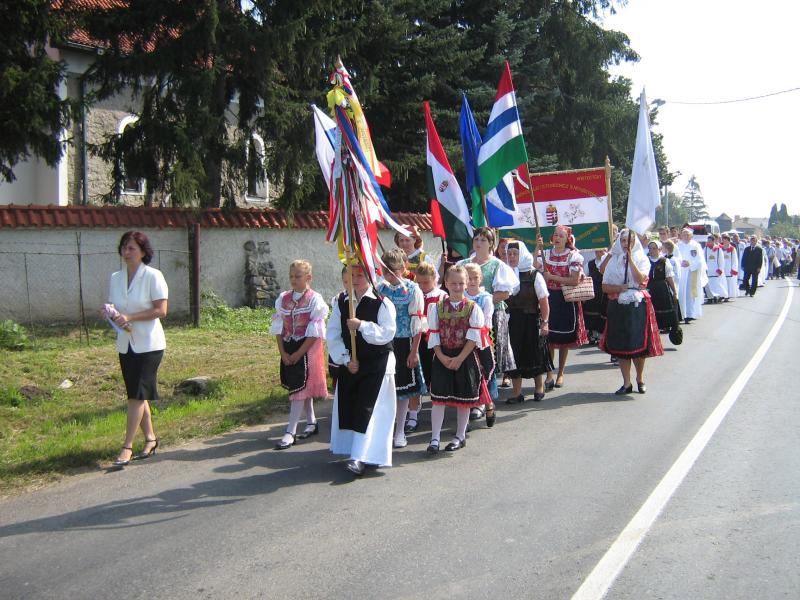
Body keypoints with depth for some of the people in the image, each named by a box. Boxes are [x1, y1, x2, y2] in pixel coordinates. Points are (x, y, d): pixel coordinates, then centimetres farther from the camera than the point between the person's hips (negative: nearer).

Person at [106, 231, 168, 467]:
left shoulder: (153, 276, -11)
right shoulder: (116, 278, 7)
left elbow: (161, 310, -15)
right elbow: (113, 306, 15)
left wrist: (129, 317, -22)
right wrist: (111, 313, -9)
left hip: (148, 344, -6)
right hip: (125, 344, 6)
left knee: (137, 395, -7)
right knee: (137, 395, 12)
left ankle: (127, 446, -2)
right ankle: (150, 438, 25)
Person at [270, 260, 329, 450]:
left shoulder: (314, 299, -10)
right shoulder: (283, 298, 6)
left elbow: (315, 333, -14)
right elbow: (278, 328, 6)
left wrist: (298, 354, -15)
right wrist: (283, 353, -4)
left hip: (307, 349, -5)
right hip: (288, 349, 6)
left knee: (300, 387, -7)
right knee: (303, 387, 15)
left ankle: (290, 432, -5)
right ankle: (311, 423, 31)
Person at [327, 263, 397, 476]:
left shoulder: (382, 303, -8)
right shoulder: (341, 302, 6)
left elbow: (387, 333, -16)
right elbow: (333, 335, 5)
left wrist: (362, 325, -23)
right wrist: (346, 359, -5)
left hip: (377, 364, -5)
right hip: (350, 363, 5)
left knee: (367, 408, -10)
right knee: (347, 406, 10)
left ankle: (360, 457, -11)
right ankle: (352, 450, 27)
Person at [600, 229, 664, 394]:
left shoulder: (642, 259, 3)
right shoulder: (613, 261, 8)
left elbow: (640, 279, -16)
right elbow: (605, 287, 3)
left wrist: (630, 258, -15)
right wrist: (622, 288, -13)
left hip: (638, 306, -2)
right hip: (618, 307, 2)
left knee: (639, 344, 1)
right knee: (620, 345, 2)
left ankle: (640, 379, 23)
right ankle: (626, 383, 11)